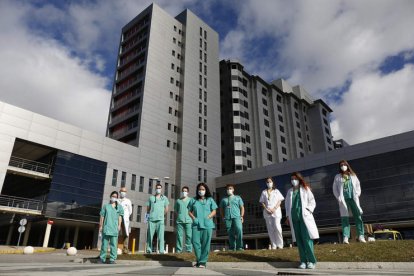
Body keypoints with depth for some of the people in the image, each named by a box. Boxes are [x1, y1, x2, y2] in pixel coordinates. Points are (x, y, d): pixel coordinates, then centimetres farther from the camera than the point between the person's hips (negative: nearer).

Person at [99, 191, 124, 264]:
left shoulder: (119, 207, 13)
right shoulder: (106, 206, 13)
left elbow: (120, 216, 7)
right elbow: (102, 216, 11)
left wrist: (119, 225, -3)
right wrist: (100, 226, 5)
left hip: (114, 228, 0)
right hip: (106, 227, 0)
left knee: (114, 244, -1)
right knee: (104, 243, 3)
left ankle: (112, 259, 3)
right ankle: (102, 258, 12)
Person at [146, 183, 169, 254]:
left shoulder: (164, 198, 11)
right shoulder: (151, 198, 11)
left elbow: (166, 209, 15)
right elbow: (148, 208, 15)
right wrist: (149, 215, 13)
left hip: (160, 219, -1)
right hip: (151, 219, 1)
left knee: (161, 235, -7)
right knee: (150, 235, 3)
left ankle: (161, 250, -4)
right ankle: (149, 249, 14)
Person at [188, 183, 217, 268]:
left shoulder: (210, 200, 10)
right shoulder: (194, 200, 14)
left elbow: (214, 211, 7)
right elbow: (189, 211, 15)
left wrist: (208, 217, -10)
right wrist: (193, 218, -4)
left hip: (207, 224, -1)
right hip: (196, 224, 1)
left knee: (205, 243, -3)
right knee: (195, 242, -6)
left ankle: (203, 262, 8)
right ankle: (198, 260, 12)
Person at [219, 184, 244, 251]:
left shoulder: (238, 198, 17)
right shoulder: (224, 199, 19)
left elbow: (242, 207, 14)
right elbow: (221, 209, 21)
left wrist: (241, 216, 2)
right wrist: (223, 217, 8)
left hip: (236, 217, -2)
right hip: (227, 218, 2)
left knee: (239, 229, -23)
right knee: (230, 233, 0)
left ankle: (239, 247, -17)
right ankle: (232, 248, 9)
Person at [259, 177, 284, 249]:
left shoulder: (276, 191, 10)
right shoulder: (264, 192, 12)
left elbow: (279, 201, 4)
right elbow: (262, 202, 8)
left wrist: (274, 209, -10)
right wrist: (267, 209, -8)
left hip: (276, 211, -1)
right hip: (267, 212, 2)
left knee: (277, 227, -13)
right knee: (270, 229, 0)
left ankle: (280, 244, -5)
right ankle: (273, 245, 4)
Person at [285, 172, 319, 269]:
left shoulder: (305, 189, 5)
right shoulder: (290, 191, 14)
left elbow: (312, 202, 4)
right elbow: (287, 204, 17)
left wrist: (307, 210, -9)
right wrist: (288, 216, 11)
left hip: (304, 217, -3)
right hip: (294, 218, 3)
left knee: (307, 239, -8)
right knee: (299, 240, 4)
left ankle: (311, 261, 0)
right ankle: (303, 261, 10)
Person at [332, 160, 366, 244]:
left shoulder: (353, 175, 13)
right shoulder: (338, 177, 7)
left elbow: (358, 185, 16)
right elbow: (334, 189, 6)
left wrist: (357, 194, 2)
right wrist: (339, 198, -4)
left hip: (353, 198, 2)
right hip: (344, 199, -2)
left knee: (358, 216, -1)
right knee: (345, 218, -5)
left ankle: (361, 236, 3)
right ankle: (345, 237, -7)